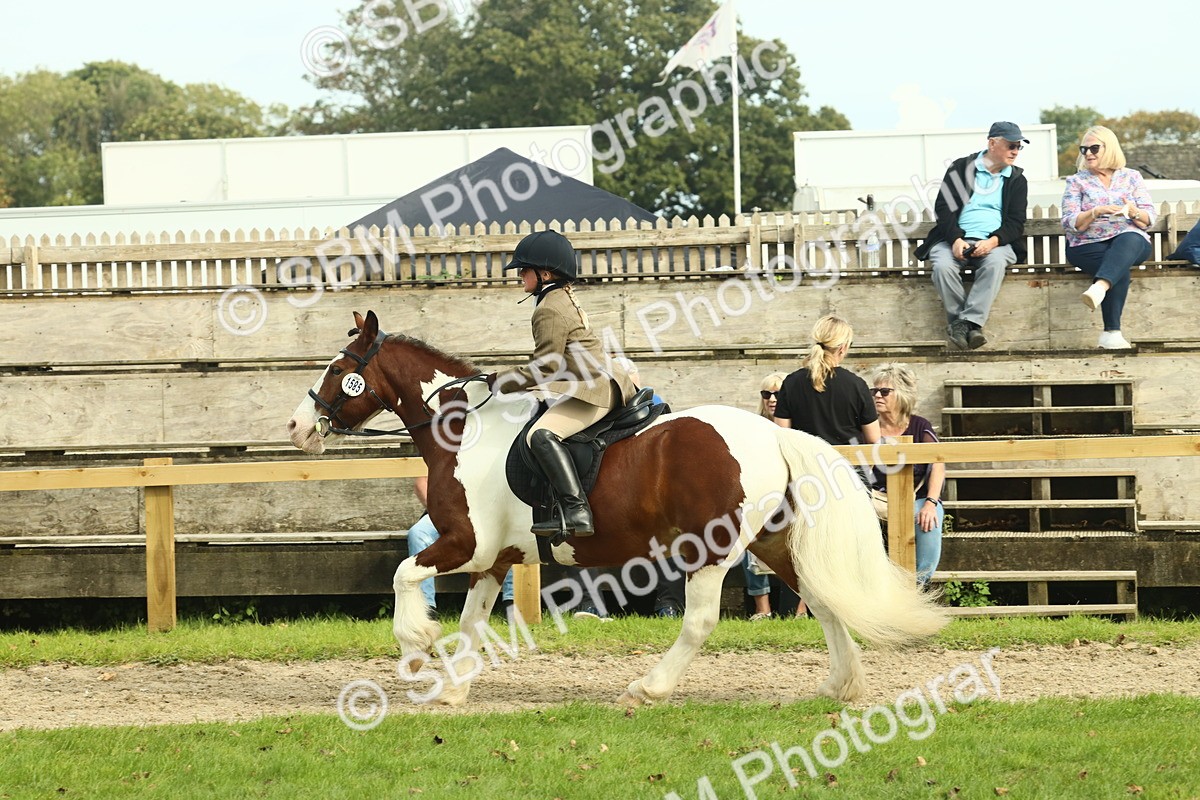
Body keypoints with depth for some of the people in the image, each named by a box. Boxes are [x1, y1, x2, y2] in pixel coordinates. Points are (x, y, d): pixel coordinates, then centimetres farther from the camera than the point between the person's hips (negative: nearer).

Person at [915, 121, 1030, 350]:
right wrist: (955, 240, -16)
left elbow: (1016, 221, 6)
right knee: (942, 265, -34)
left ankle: (969, 322, -39)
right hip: (955, 239, -1)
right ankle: (958, 320, -24)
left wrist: (993, 242, -14)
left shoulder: (1017, 179, 15)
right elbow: (943, 207, 2)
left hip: (994, 243, 1)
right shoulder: (961, 168, 9)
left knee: (996, 262, -36)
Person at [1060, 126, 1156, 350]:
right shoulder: (1076, 182, 13)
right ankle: (1111, 332, -42)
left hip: (1131, 241, 1)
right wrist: (1096, 212, -16)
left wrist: (1134, 212, -14)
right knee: (1121, 269, -34)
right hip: (1087, 246, -1)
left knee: (1129, 241, -38)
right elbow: (1069, 224, 0)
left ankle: (1099, 288, -61)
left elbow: (1148, 219, 8)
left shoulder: (1132, 177, 16)